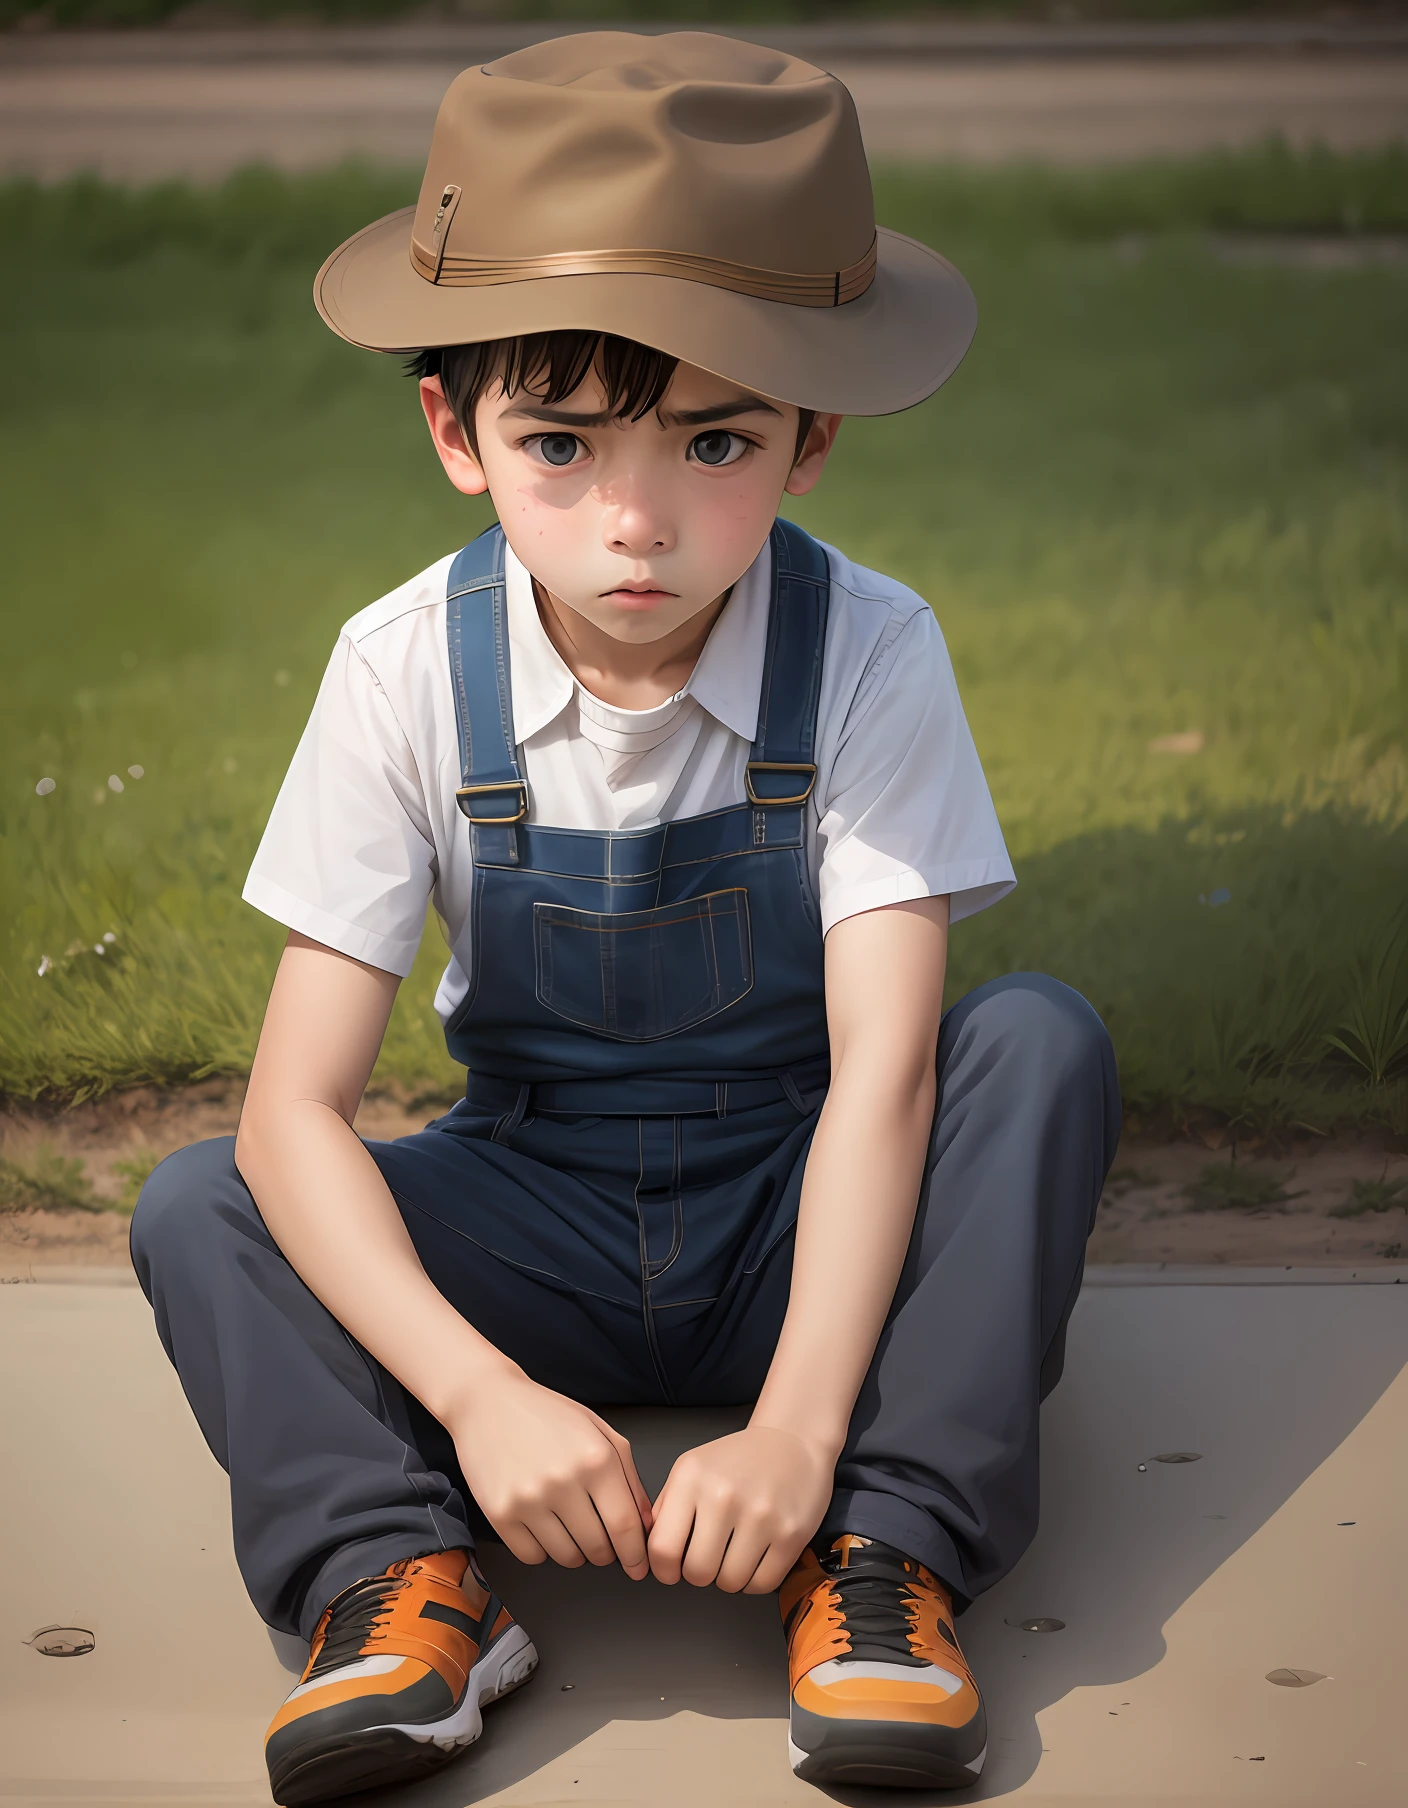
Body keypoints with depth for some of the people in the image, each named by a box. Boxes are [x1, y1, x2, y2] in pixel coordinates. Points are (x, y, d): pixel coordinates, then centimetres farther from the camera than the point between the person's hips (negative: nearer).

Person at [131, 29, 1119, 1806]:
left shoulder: (868, 652, -19)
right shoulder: (409, 672, -17)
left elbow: (883, 1063, -25)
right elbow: (297, 1109, -21)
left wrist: (802, 1421, -38)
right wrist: (480, 1393, -36)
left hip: (803, 1225, -1)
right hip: (539, 1231, 1)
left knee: (1043, 1041, -27)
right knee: (195, 1207, -19)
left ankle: (883, 1552, -31)